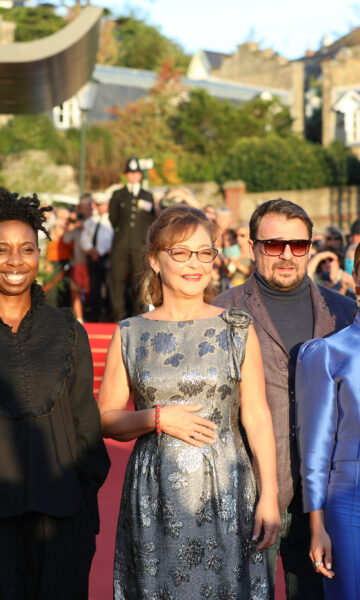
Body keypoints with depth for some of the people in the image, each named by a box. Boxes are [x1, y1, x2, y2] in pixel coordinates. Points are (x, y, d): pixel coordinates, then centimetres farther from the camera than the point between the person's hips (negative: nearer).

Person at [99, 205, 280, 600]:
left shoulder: (237, 330, 2)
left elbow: (257, 419, 2)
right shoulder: (130, 335, 4)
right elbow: (106, 418, 7)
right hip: (154, 495, 1)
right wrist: (157, 418, -10)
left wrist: (269, 497, -4)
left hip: (224, 491, 0)